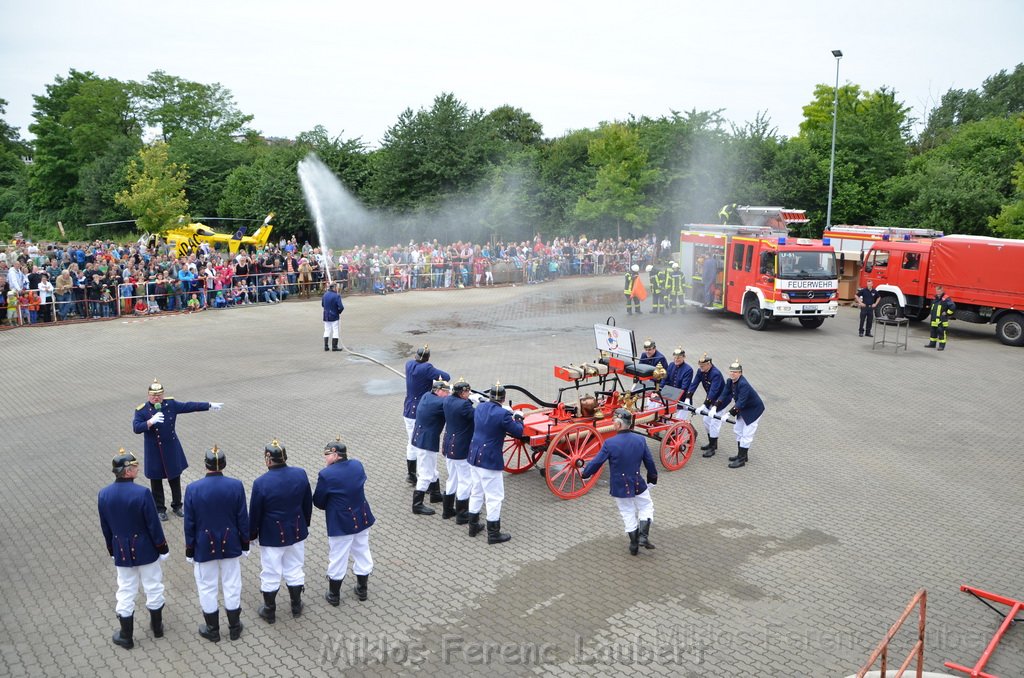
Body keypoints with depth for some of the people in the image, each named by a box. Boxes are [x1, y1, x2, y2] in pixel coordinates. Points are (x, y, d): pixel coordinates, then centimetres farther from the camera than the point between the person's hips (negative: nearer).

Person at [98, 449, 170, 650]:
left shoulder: (104, 494, -8)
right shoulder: (142, 493, -24)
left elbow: (105, 528, 3)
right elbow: (153, 525, -16)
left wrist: (112, 550, 17)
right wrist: (162, 548, -3)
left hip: (121, 551, 4)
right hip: (146, 550, -3)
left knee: (125, 592, 15)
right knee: (153, 587, 16)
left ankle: (126, 636, 24)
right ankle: (157, 626, 32)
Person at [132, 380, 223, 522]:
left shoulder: (171, 404, -4)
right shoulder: (142, 410, -13)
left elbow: (188, 406, 1)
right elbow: (136, 428, -21)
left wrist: (209, 405, 0)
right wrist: (151, 421, -35)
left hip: (172, 449, 3)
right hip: (154, 452, -3)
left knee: (175, 479, 14)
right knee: (156, 481, 10)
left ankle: (177, 506, 30)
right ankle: (160, 509, 26)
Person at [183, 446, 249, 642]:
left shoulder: (193, 489, -16)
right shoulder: (236, 486, -13)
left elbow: (189, 524, -8)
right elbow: (243, 519, -6)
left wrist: (190, 552, 4)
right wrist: (245, 545, 7)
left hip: (204, 548, -1)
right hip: (230, 546, 1)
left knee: (207, 589, 15)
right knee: (232, 586, 15)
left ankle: (213, 630, 27)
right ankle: (234, 628, 27)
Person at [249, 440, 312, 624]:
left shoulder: (261, 483, -23)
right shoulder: (300, 474, -12)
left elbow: (255, 513, -12)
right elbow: (308, 503, 2)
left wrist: (252, 535, 5)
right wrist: (305, 524, 18)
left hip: (271, 536, -3)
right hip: (297, 531, 4)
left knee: (271, 574, 14)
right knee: (295, 569, 20)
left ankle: (269, 611, 30)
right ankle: (296, 606, 35)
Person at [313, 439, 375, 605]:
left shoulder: (326, 474, -21)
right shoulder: (358, 465, -5)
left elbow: (318, 502, -11)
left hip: (340, 524, -5)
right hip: (362, 519, 5)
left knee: (338, 559, 12)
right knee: (362, 554, 19)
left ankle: (334, 595, 28)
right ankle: (362, 590, 35)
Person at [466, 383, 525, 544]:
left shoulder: (479, 407, 2)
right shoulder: (503, 414, -19)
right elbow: (518, 432, -11)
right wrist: (518, 418, 9)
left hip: (474, 457, 7)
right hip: (490, 461, -7)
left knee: (476, 493, 20)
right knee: (494, 497, 4)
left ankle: (473, 526, 31)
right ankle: (493, 534, 10)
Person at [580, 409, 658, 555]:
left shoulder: (610, 443, -19)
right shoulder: (640, 440, -9)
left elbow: (596, 462, -11)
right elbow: (649, 462, 1)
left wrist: (585, 473, 8)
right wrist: (652, 478, 18)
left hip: (619, 486, -1)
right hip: (638, 483, 1)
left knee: (628, 513, 15)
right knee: (646, 506, 22)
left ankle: (634, 544, 22)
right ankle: (643, 536, 8)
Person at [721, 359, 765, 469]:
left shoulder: (743, 384, -34)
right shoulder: (730, 381, -7)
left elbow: (741, 402, -36)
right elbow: (728, 396, -2)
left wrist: (729, 413, -36)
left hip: (754, 410, -10)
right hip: (743, 410, 10)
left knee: (746, 435, -6)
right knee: (738, 431, 19)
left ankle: (741, 460, 1)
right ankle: (741, 455, 32)